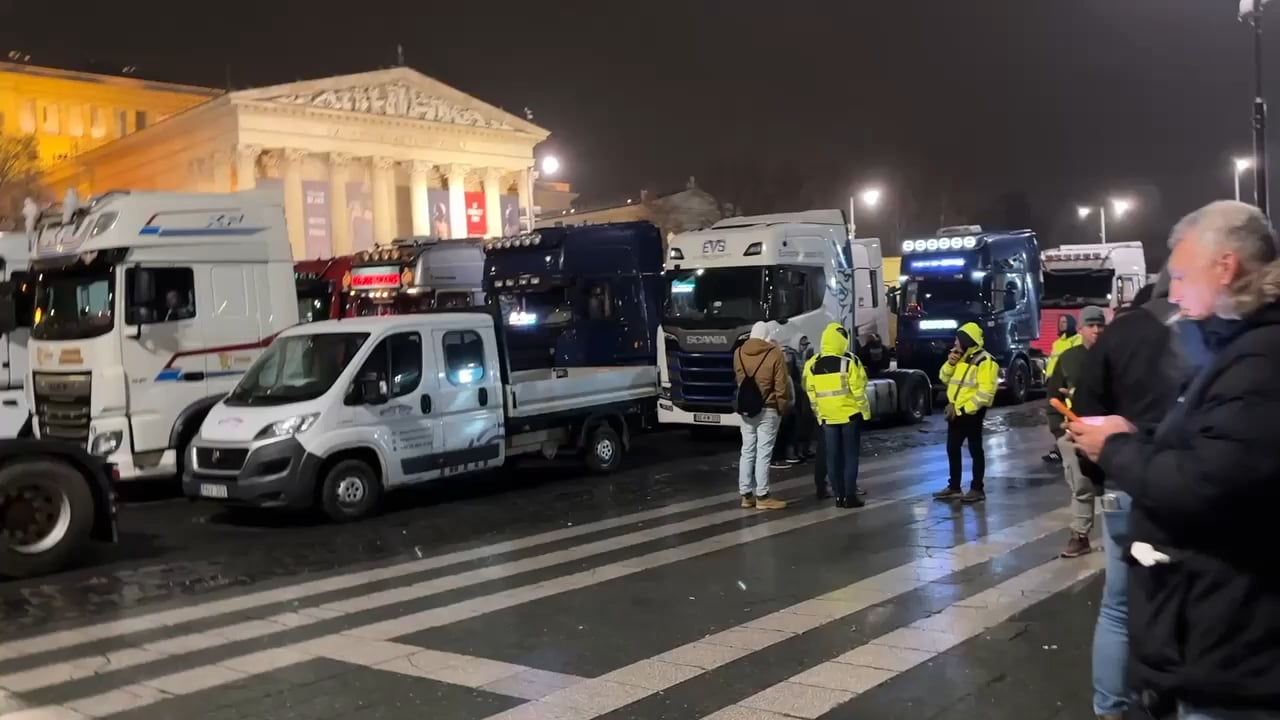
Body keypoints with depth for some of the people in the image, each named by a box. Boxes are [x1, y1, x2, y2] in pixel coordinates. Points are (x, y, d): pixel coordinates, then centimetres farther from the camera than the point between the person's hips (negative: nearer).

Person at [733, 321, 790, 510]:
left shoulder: (739, 353, 6)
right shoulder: (774, 354, -10)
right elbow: (780, 386, -9)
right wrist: (782, 407, 0)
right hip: (768, 409, -5)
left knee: (747, 452, 9)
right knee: (763, 453, -4)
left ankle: (746, 495, 12)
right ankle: (762, 497, -2)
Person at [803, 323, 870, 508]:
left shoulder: (812, 364, 2)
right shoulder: (849, 361, -11)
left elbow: (811, 392, 6)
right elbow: (858, 389, -12)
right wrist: (865, 411, -1)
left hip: (827, 416, 3)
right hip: (850, 414, -3)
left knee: (833, 457, 8)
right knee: (850, 456, 3)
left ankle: (839, 496, 10)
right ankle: (850, 496, 1)